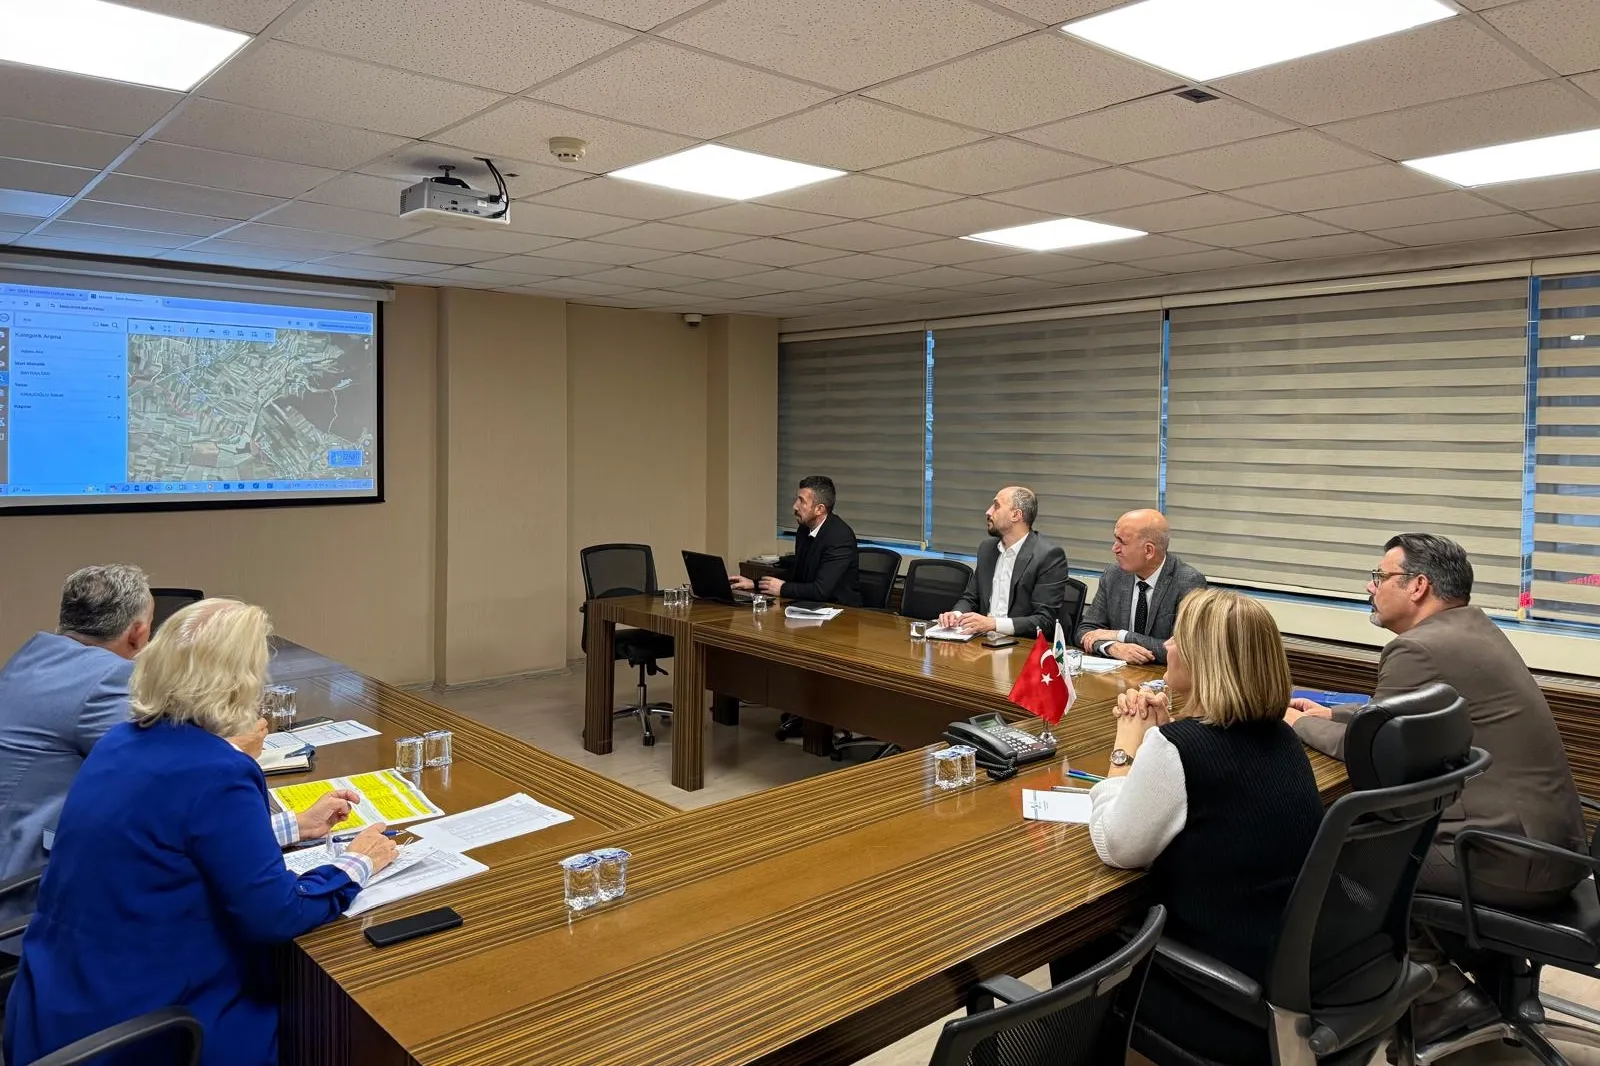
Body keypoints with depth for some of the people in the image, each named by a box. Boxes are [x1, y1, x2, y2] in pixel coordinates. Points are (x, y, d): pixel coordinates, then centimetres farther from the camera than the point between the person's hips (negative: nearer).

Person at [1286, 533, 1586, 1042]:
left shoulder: (1417, 648, -18)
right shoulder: (1473, 627, 10)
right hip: (1549, 840, 9)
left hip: (1514, 859, -9)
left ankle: (1443, 996, 10)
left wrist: (1300, 725, 6)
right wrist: (1329, 714, 21)